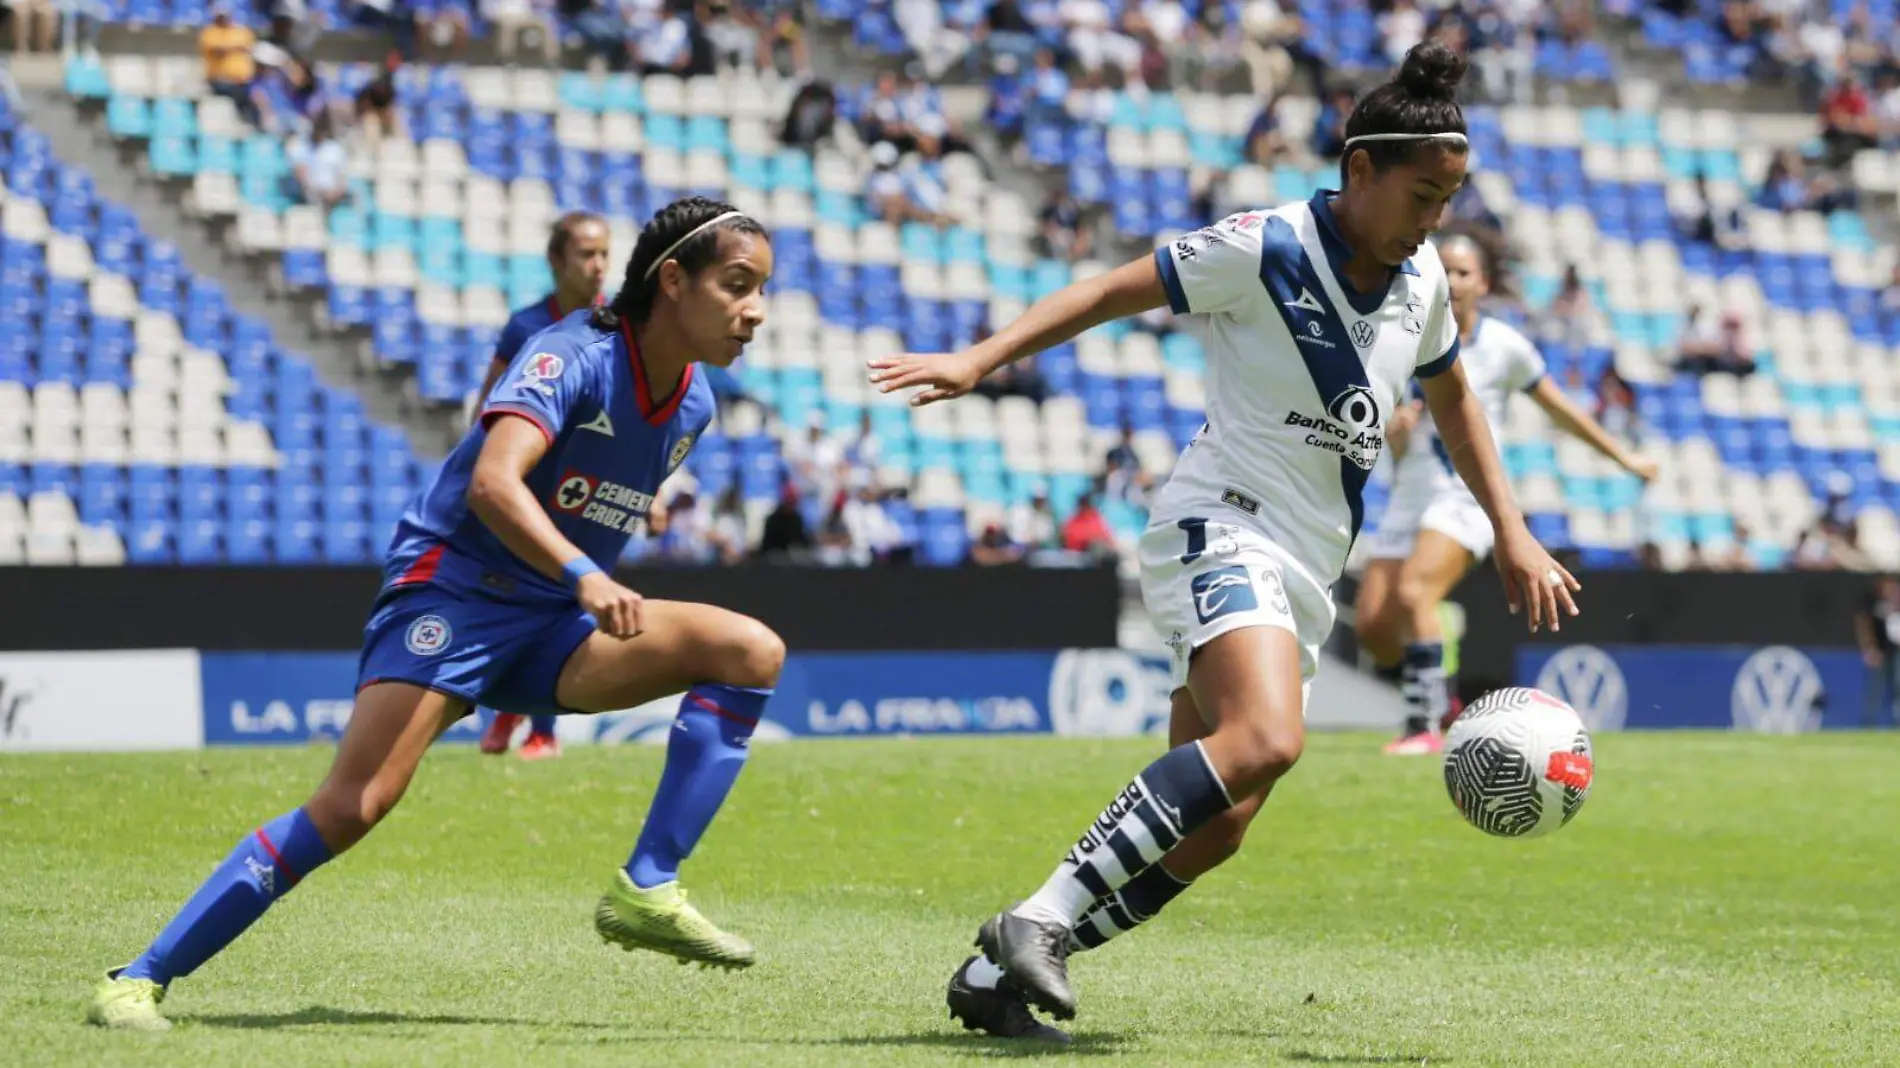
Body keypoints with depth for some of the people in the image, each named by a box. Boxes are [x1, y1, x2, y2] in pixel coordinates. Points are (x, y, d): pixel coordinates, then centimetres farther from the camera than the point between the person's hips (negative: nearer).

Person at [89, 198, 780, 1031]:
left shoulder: (693, 405, 6)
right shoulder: (573, 357, -17)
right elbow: (491, 484, -34)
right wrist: (583, 576, -48)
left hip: (549, 621, 7)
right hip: (449, 594, -7)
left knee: (751, 651, -11)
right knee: (356, 803, -24)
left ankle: (646, 893, -15)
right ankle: (139, 980, -16)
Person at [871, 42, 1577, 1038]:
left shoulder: (1421, 282, 11)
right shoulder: (1265, 248, -11)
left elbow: (1453, 401, 28)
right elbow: (1111, 292, -6)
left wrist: (1512, 534, 23)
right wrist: (977, 360, -16)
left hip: (1300, 576, 8)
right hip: (1222, 528, -8)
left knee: (1216, 827, 0)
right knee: (1266, 739, -33)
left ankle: (999, 972, 8)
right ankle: (1041, 920, -31)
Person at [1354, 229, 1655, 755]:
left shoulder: (1503, 346, -4)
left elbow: (1560, 409, 9)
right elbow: (1395, 448, 9)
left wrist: (1624, 457, 16)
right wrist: (1397, 427, -15)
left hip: (1467, 492, -5)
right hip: (1410, 495, 5)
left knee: (1413, 593, -28)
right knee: (1373, 628, -6)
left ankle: (1425, 726, -21)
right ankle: (1439, 698, 22)